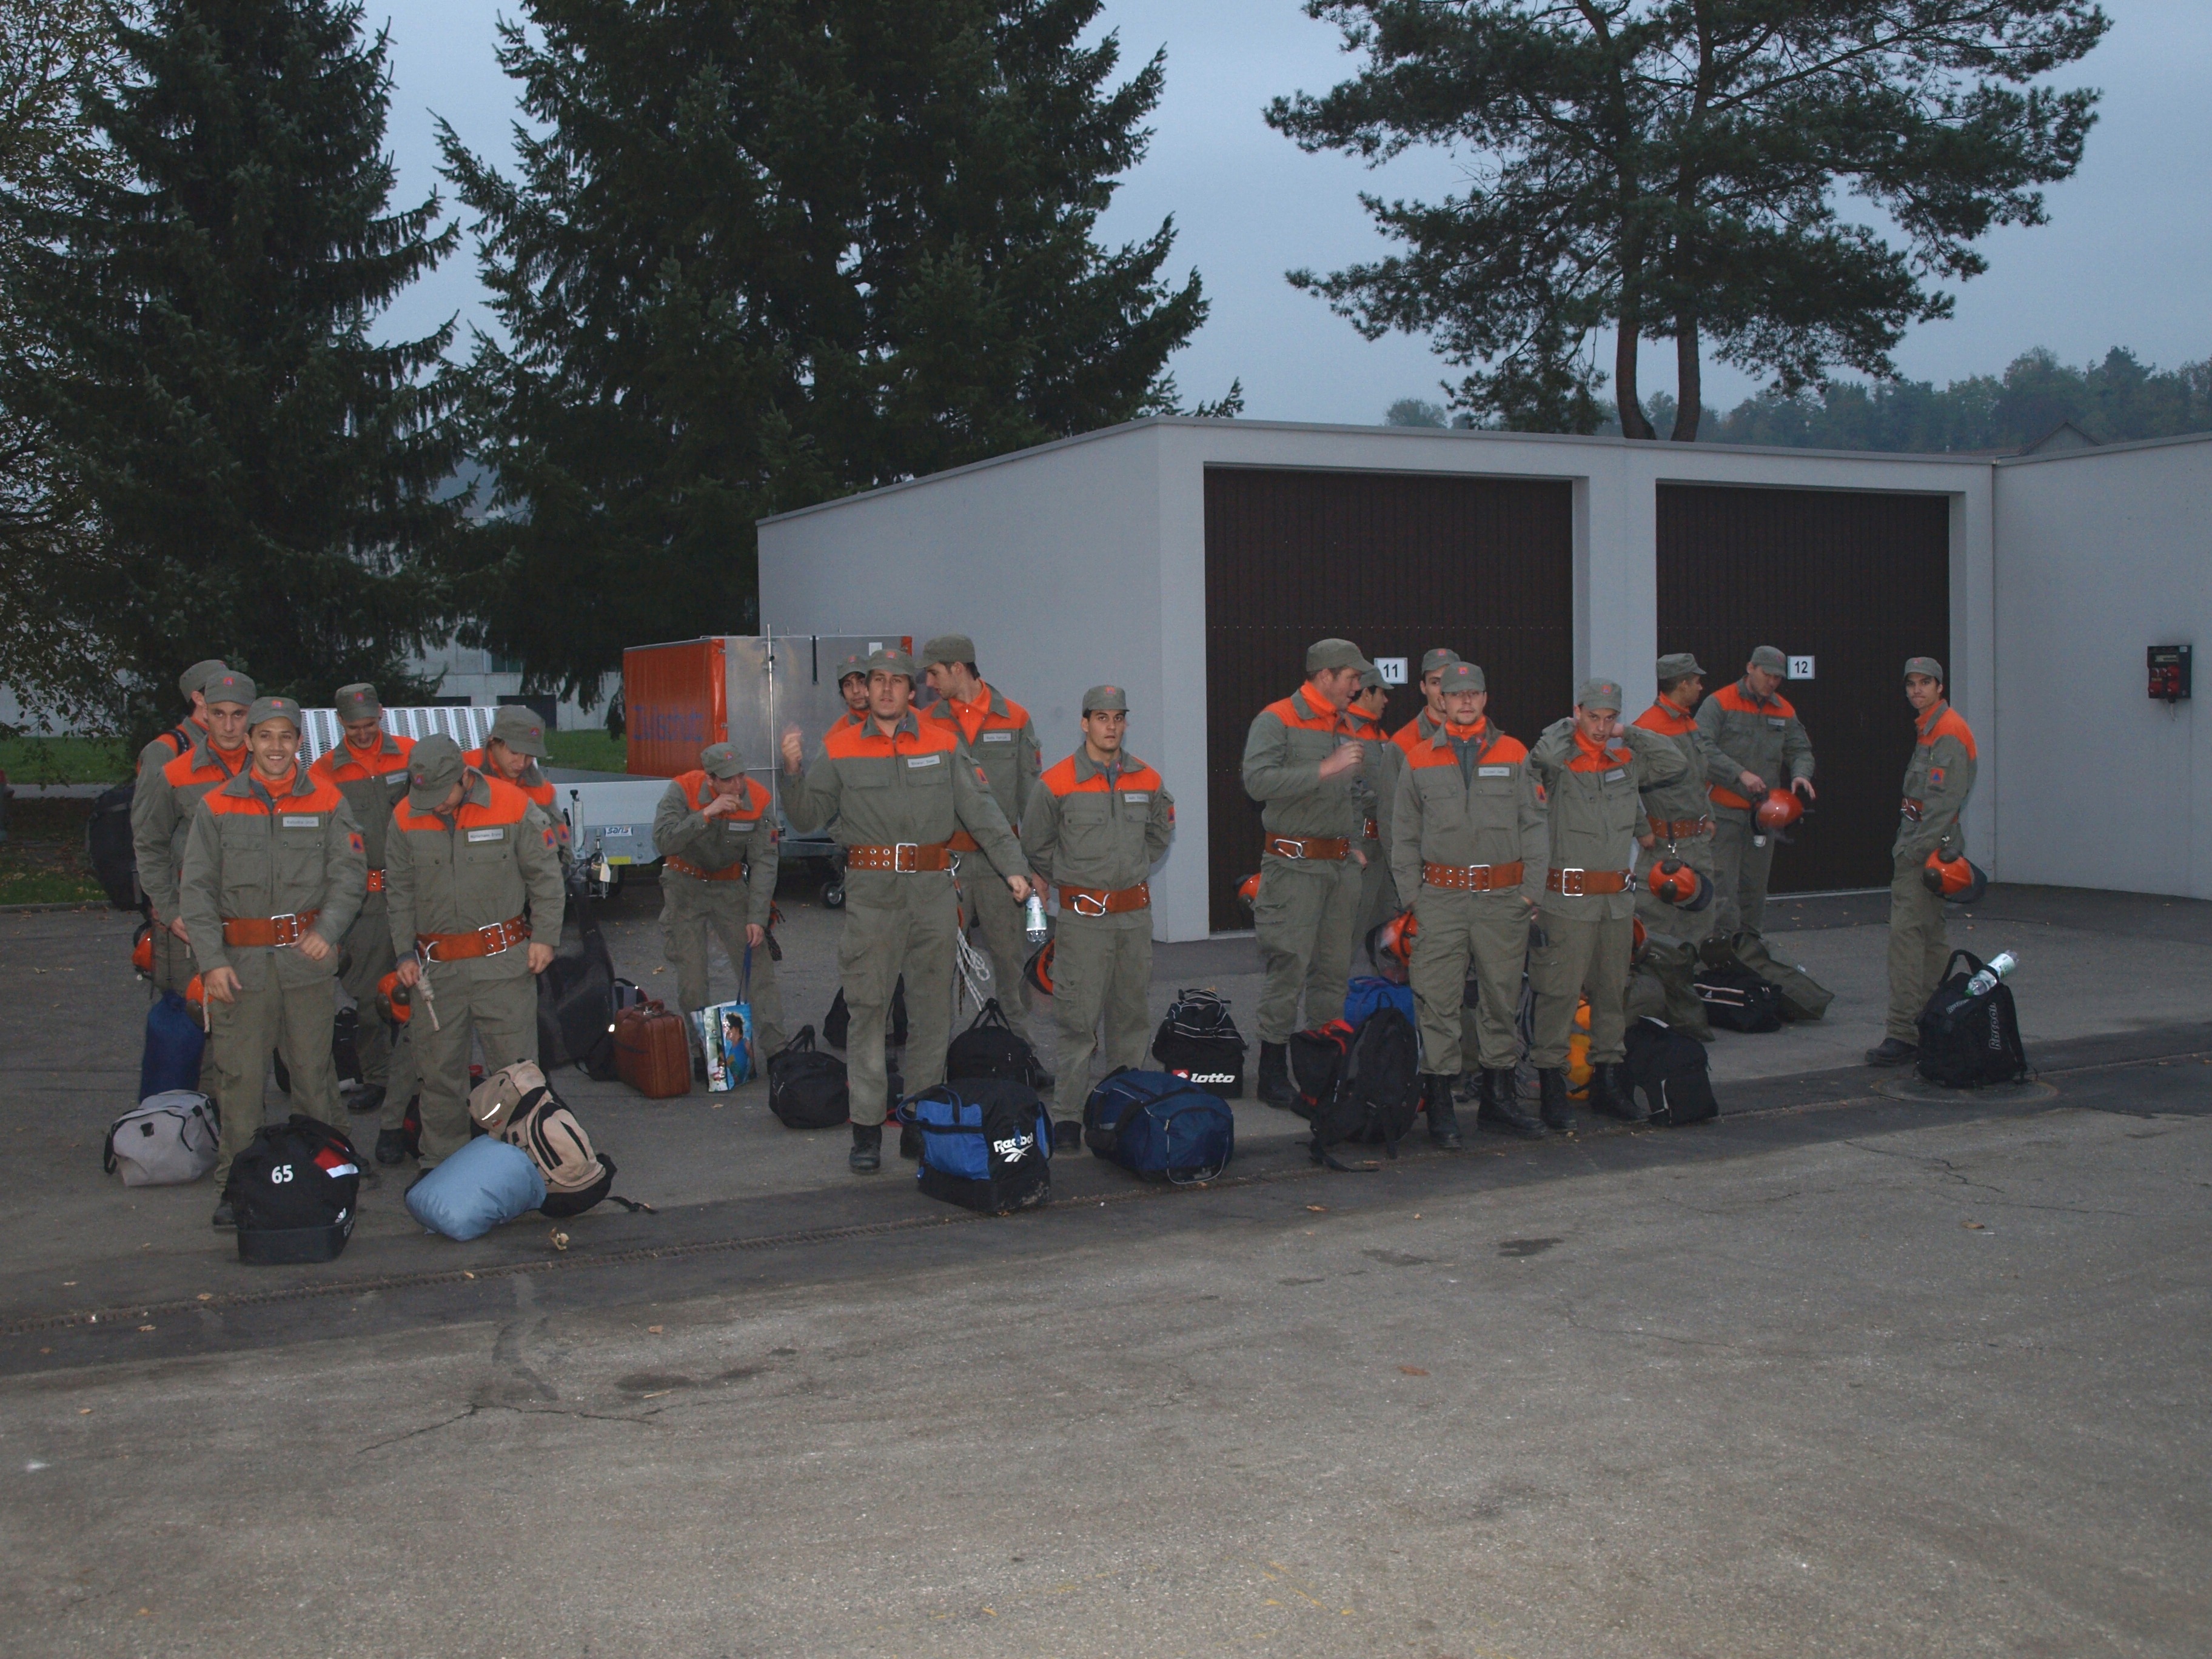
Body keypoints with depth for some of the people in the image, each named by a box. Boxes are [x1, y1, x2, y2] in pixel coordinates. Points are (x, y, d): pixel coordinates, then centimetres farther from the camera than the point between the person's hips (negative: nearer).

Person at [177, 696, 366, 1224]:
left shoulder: (327, 801, 5)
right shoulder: (217, 805, 4)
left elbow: (348, 874, 2)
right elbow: (196, 889, 3)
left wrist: (328, 929, -15)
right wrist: (212, 960, -6)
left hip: (309, 957, 0)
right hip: (241, 960, 0)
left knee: (315, 1069, 9)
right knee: (239, 1075, -1)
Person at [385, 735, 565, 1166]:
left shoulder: (513, 807, -8)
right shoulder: (406, 818, 1)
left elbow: (545, 876, 1)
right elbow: (400, 893, 12)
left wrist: (544, 937, -3)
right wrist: (405, 952, 7)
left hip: (503, 961, -3)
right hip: (437, 967, 3)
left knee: (514, 1065, 1)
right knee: (438, 1069, 9)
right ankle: (441, 1161, 23)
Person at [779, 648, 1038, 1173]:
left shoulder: (944, 742, 7)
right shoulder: (839, 750, 6)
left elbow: (980, 810, 5)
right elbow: (806, 819, 4)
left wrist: (1013, 866, -3)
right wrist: (794, 771, -13)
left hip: (932, 888, 2)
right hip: (870, 892, -1)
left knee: (932, 1008, 8)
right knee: (867, 1007, -2)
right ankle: (867, 1129, 3)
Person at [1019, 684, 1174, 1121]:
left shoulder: (1147, 781, 6)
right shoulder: (1056, 784, -6)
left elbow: (1160, 832, 23)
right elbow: (1037, 845, 5)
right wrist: (1069, 880, 6)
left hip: (1135, 913, 4)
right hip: (1083, 916, -4)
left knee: (1132, 1013, 11)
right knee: (1078, 1018, -4)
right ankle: (1073, 1111, 2)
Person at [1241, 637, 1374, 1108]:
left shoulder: (1347, 729, 18)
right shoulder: (1277, 721, -6)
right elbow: (1258, 781, -21)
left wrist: (1354, 842, 17)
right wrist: (1324, 769, -23)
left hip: (1341, 866, 7)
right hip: (1294, 864, -7)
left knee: (1335, 969, 8)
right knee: (1288, 968, -10)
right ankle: (1273, 1073, -3)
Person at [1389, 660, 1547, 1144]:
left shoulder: (1514, 756, 8)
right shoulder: (1419, 761, 8)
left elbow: (1533, 826, 9)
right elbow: (1404, 836, 10)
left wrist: (1532, 889, 1)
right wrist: (1411, 897, 2)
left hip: (1504, 896, 1)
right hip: (1442, 898, -1)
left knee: (1502, 996, 8)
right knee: (1439, 1001, -3)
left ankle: (1498, 1095, 20)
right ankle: (1439, 1100, 3)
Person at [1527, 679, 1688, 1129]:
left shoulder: (1628, 762, 12)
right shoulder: (1559, 761, -5)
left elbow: (1678, 765, 8)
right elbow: (1543, 756, -27)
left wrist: (1631, 734, 6)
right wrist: (1570, 726, -7)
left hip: (1618, 898, 6)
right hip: (1568, 899, -6)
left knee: (1612, 990, 12)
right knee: (1560, 992, -5)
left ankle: (1608, 1082, 23)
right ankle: (1551, 1084, 2)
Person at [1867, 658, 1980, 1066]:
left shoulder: (1948, 733, -13)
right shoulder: (1929, 730, 19)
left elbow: (1945, 803, -19)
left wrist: (1916, 850, -21)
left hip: (1926, 847, -11)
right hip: (1920, 845, 11)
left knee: (1906, 933, -14)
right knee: (1930, 934, 15)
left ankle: (1903, 1032, -17)